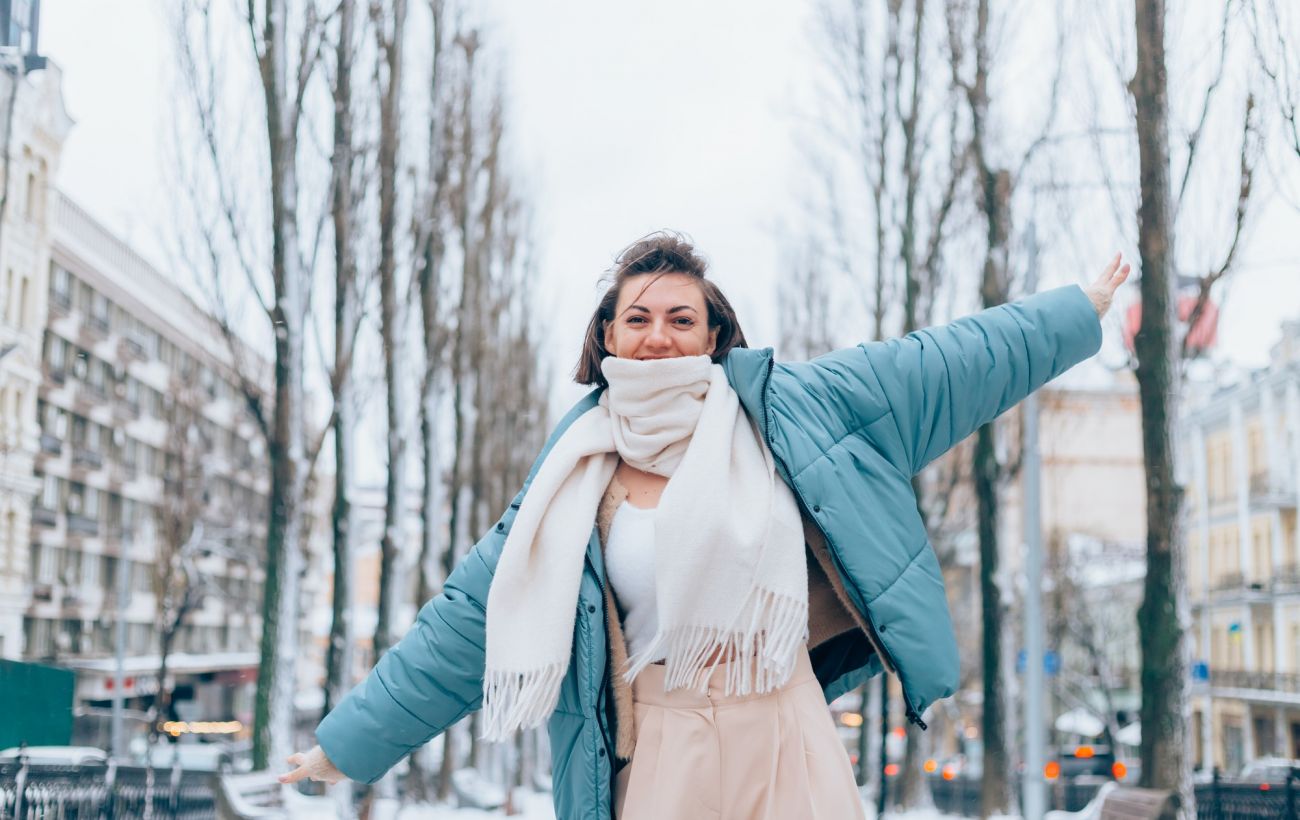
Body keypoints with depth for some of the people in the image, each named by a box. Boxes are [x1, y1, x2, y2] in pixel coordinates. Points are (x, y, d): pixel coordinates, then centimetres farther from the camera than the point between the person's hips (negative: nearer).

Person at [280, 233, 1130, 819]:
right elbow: (469, 620, 6)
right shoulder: (580, 476, 3)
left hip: (788, 738, 1)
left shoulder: (784, 411, 2)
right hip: (661, 751, 0)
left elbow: (937, 366, 10)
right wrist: (350, 742, 7)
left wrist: (1075, 313, 15)